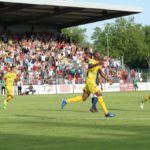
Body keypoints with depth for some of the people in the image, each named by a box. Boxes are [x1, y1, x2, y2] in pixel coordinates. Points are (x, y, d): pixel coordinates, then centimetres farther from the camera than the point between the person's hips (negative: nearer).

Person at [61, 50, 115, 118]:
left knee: (84, 98, 13)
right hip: (90, 80, -10)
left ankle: (66, 101, 20)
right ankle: (106, 113, -9)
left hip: (93, 81, 10)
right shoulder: (92, 61, -12)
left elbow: (101, 73, 24)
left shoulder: (98, 63, 16)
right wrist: (97, 64, -52)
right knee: (99, 95, -12)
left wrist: (107, 79, 19)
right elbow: (89, 66, -36)